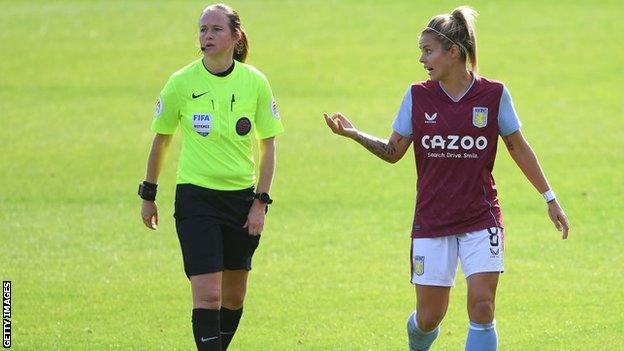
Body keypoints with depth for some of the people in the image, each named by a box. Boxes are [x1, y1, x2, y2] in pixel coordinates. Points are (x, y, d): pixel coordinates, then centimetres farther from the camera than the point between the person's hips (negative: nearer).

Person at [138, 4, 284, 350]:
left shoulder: (254, 82, -3)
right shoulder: (181, 82, -7)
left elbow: (268, 145, 4)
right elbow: (161, 139, 7)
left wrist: (260, 202, -2)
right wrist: (148, 195, 10)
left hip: (242, 197, 3)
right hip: (195, 195, -2)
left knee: (234, 296, 10)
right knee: (207, 295, -13)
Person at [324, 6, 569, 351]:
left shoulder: (493, 94, -4)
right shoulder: (417, 96, 0)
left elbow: (518, 147, 6)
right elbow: (393, 151, 7)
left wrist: (549, 198, 9)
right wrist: (355, 134, -9)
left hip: (481, 218, -1)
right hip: (432, 220, 1)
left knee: (482, 306, -13)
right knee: (429, 315, 3)